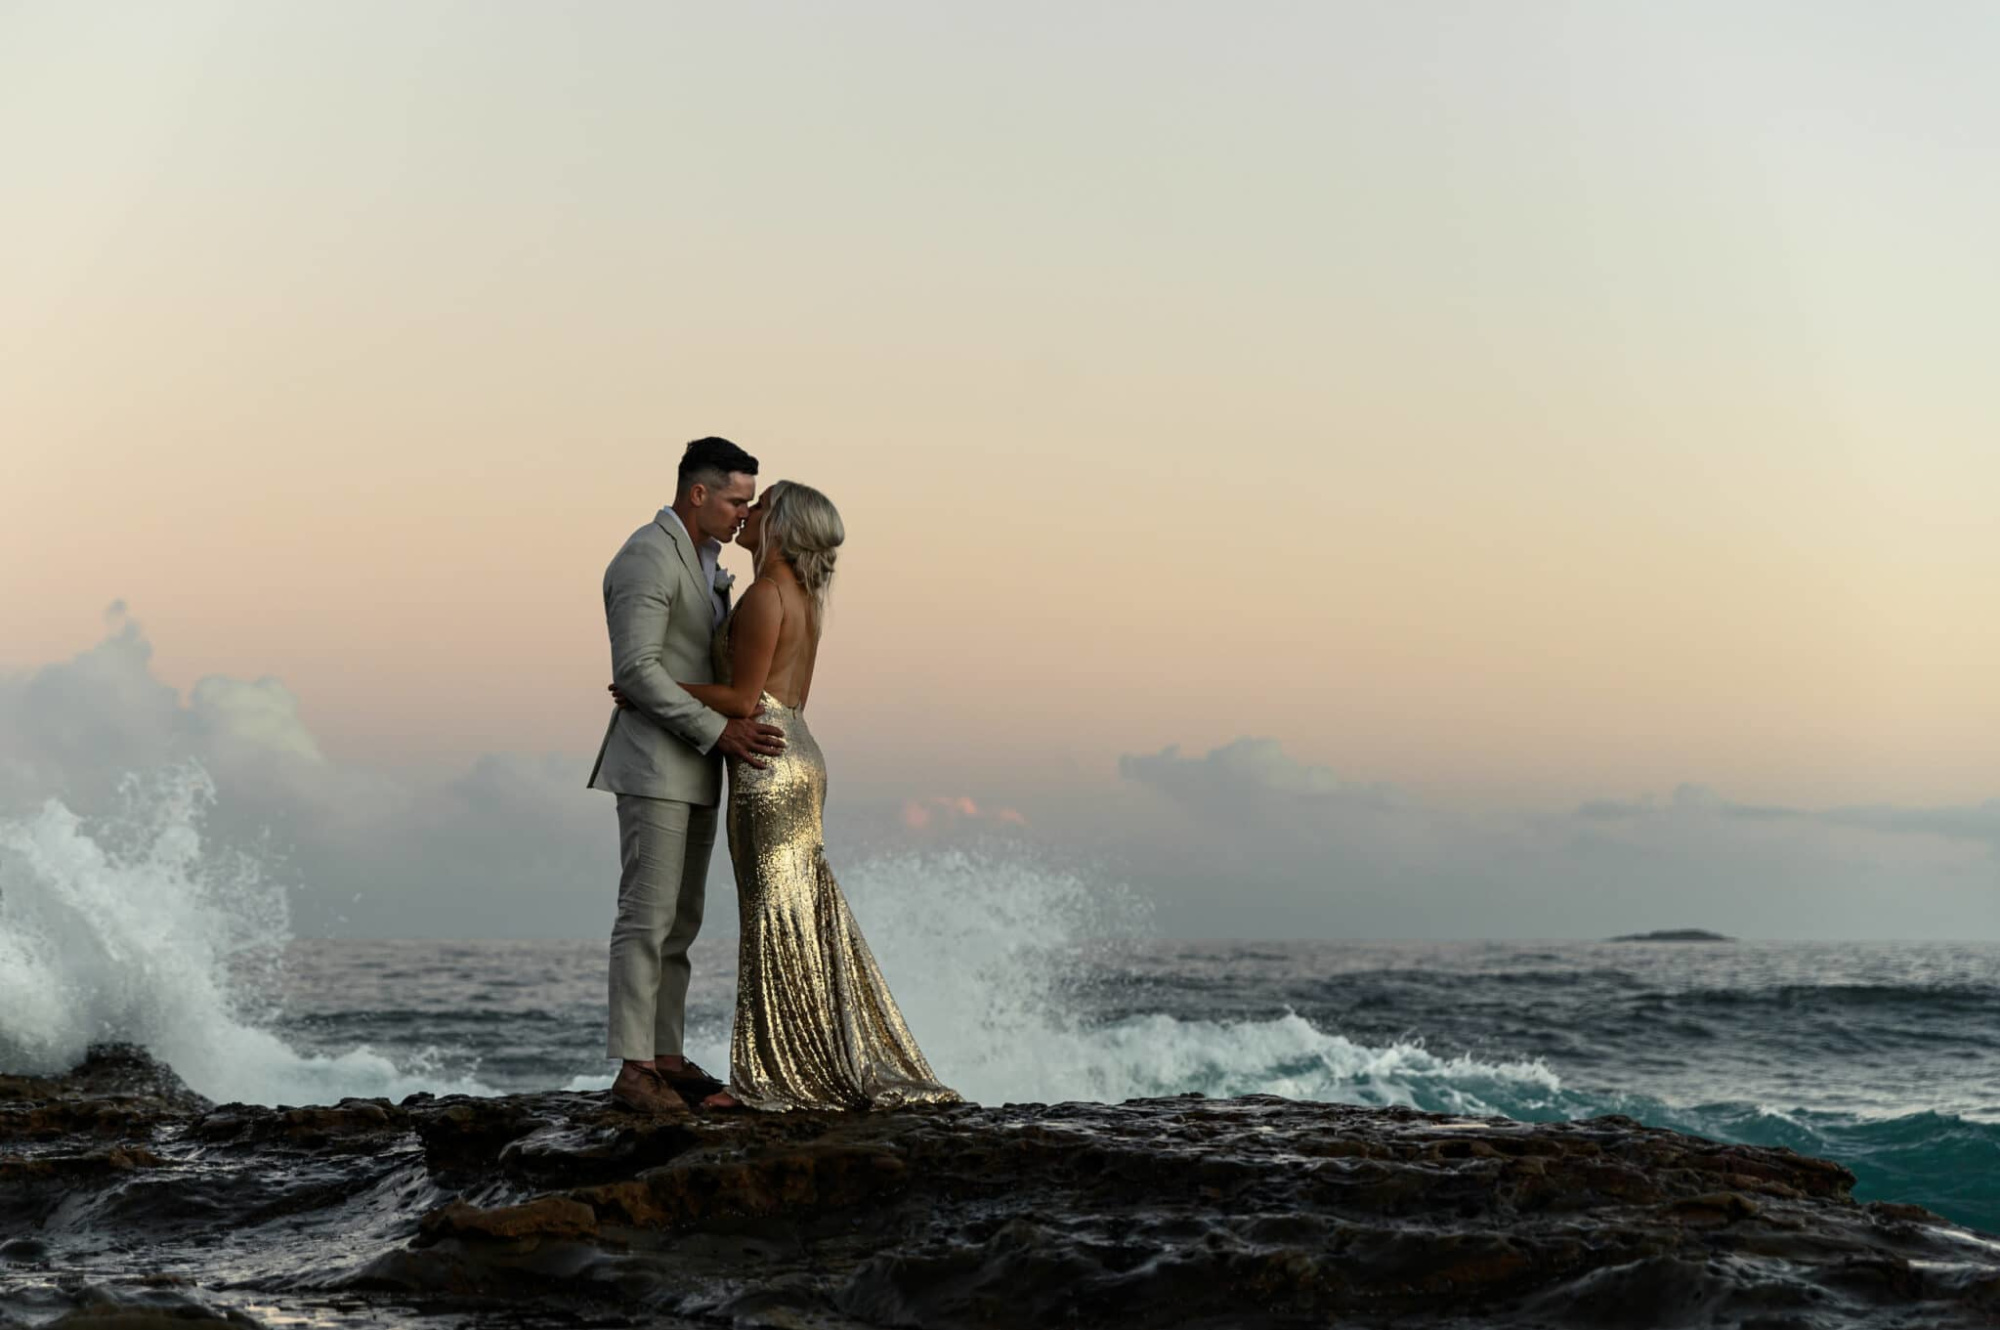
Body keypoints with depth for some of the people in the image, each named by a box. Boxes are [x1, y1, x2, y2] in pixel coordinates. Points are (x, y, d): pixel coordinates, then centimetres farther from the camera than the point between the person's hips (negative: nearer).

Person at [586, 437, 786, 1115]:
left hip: (695, 770, 10)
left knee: (679, 921, 10)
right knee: (647, 917, -10)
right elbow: (636, 671, -23)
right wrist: (719, 729, -25)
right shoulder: (646, 559, -16)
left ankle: (666, 1058, 15)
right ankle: (632, 1070, -10)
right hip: (654, 765, -10)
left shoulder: (703, 564, 16)